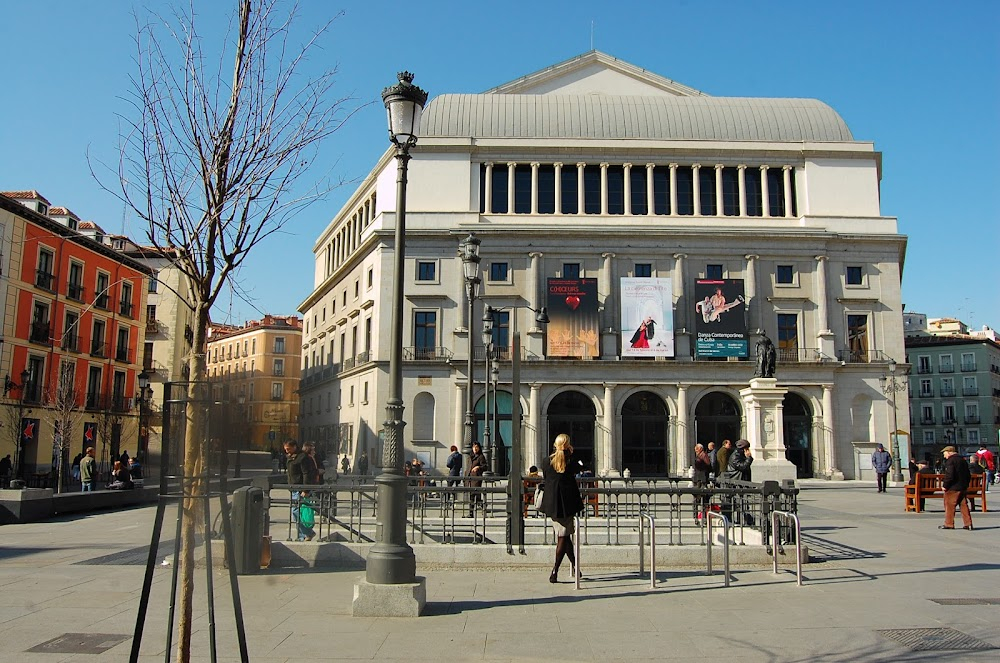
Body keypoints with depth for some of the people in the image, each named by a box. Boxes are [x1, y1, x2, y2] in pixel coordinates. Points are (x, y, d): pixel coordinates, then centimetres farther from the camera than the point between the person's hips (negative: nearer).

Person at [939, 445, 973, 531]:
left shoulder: (950, 461, -13)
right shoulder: (963, 460, 14)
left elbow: (949, 475, -21)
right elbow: (968, 475, 18)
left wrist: (945, 485, -13)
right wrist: (966, 484, 21)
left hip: (953, 488, -8)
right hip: (963, 487, 8)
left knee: (949, 505, 0)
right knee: (964, 505, 11)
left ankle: (949, 524, 5)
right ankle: (968, 523, 9)